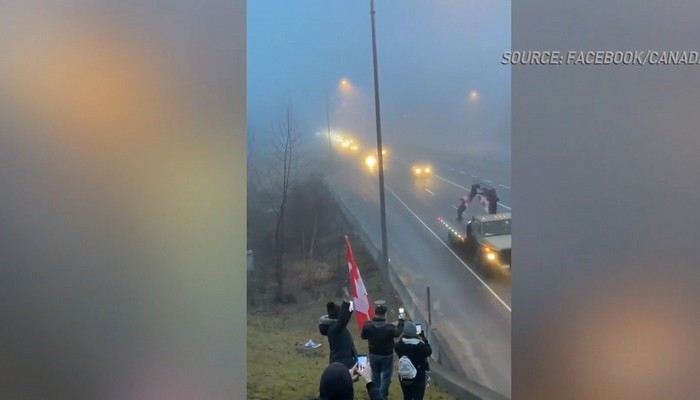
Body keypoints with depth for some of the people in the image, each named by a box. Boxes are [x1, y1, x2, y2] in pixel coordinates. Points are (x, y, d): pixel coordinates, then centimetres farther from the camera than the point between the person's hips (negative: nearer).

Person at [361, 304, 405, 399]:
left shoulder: (368, 325, -17)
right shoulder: (389, 327, -26)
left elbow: (363, 336, 1)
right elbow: (398, 333, -4)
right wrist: (401, 321, 8)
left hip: (373, 355, 4)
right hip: (387, 356, -4)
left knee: (375, 375, 21)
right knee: (386, 376, 10)